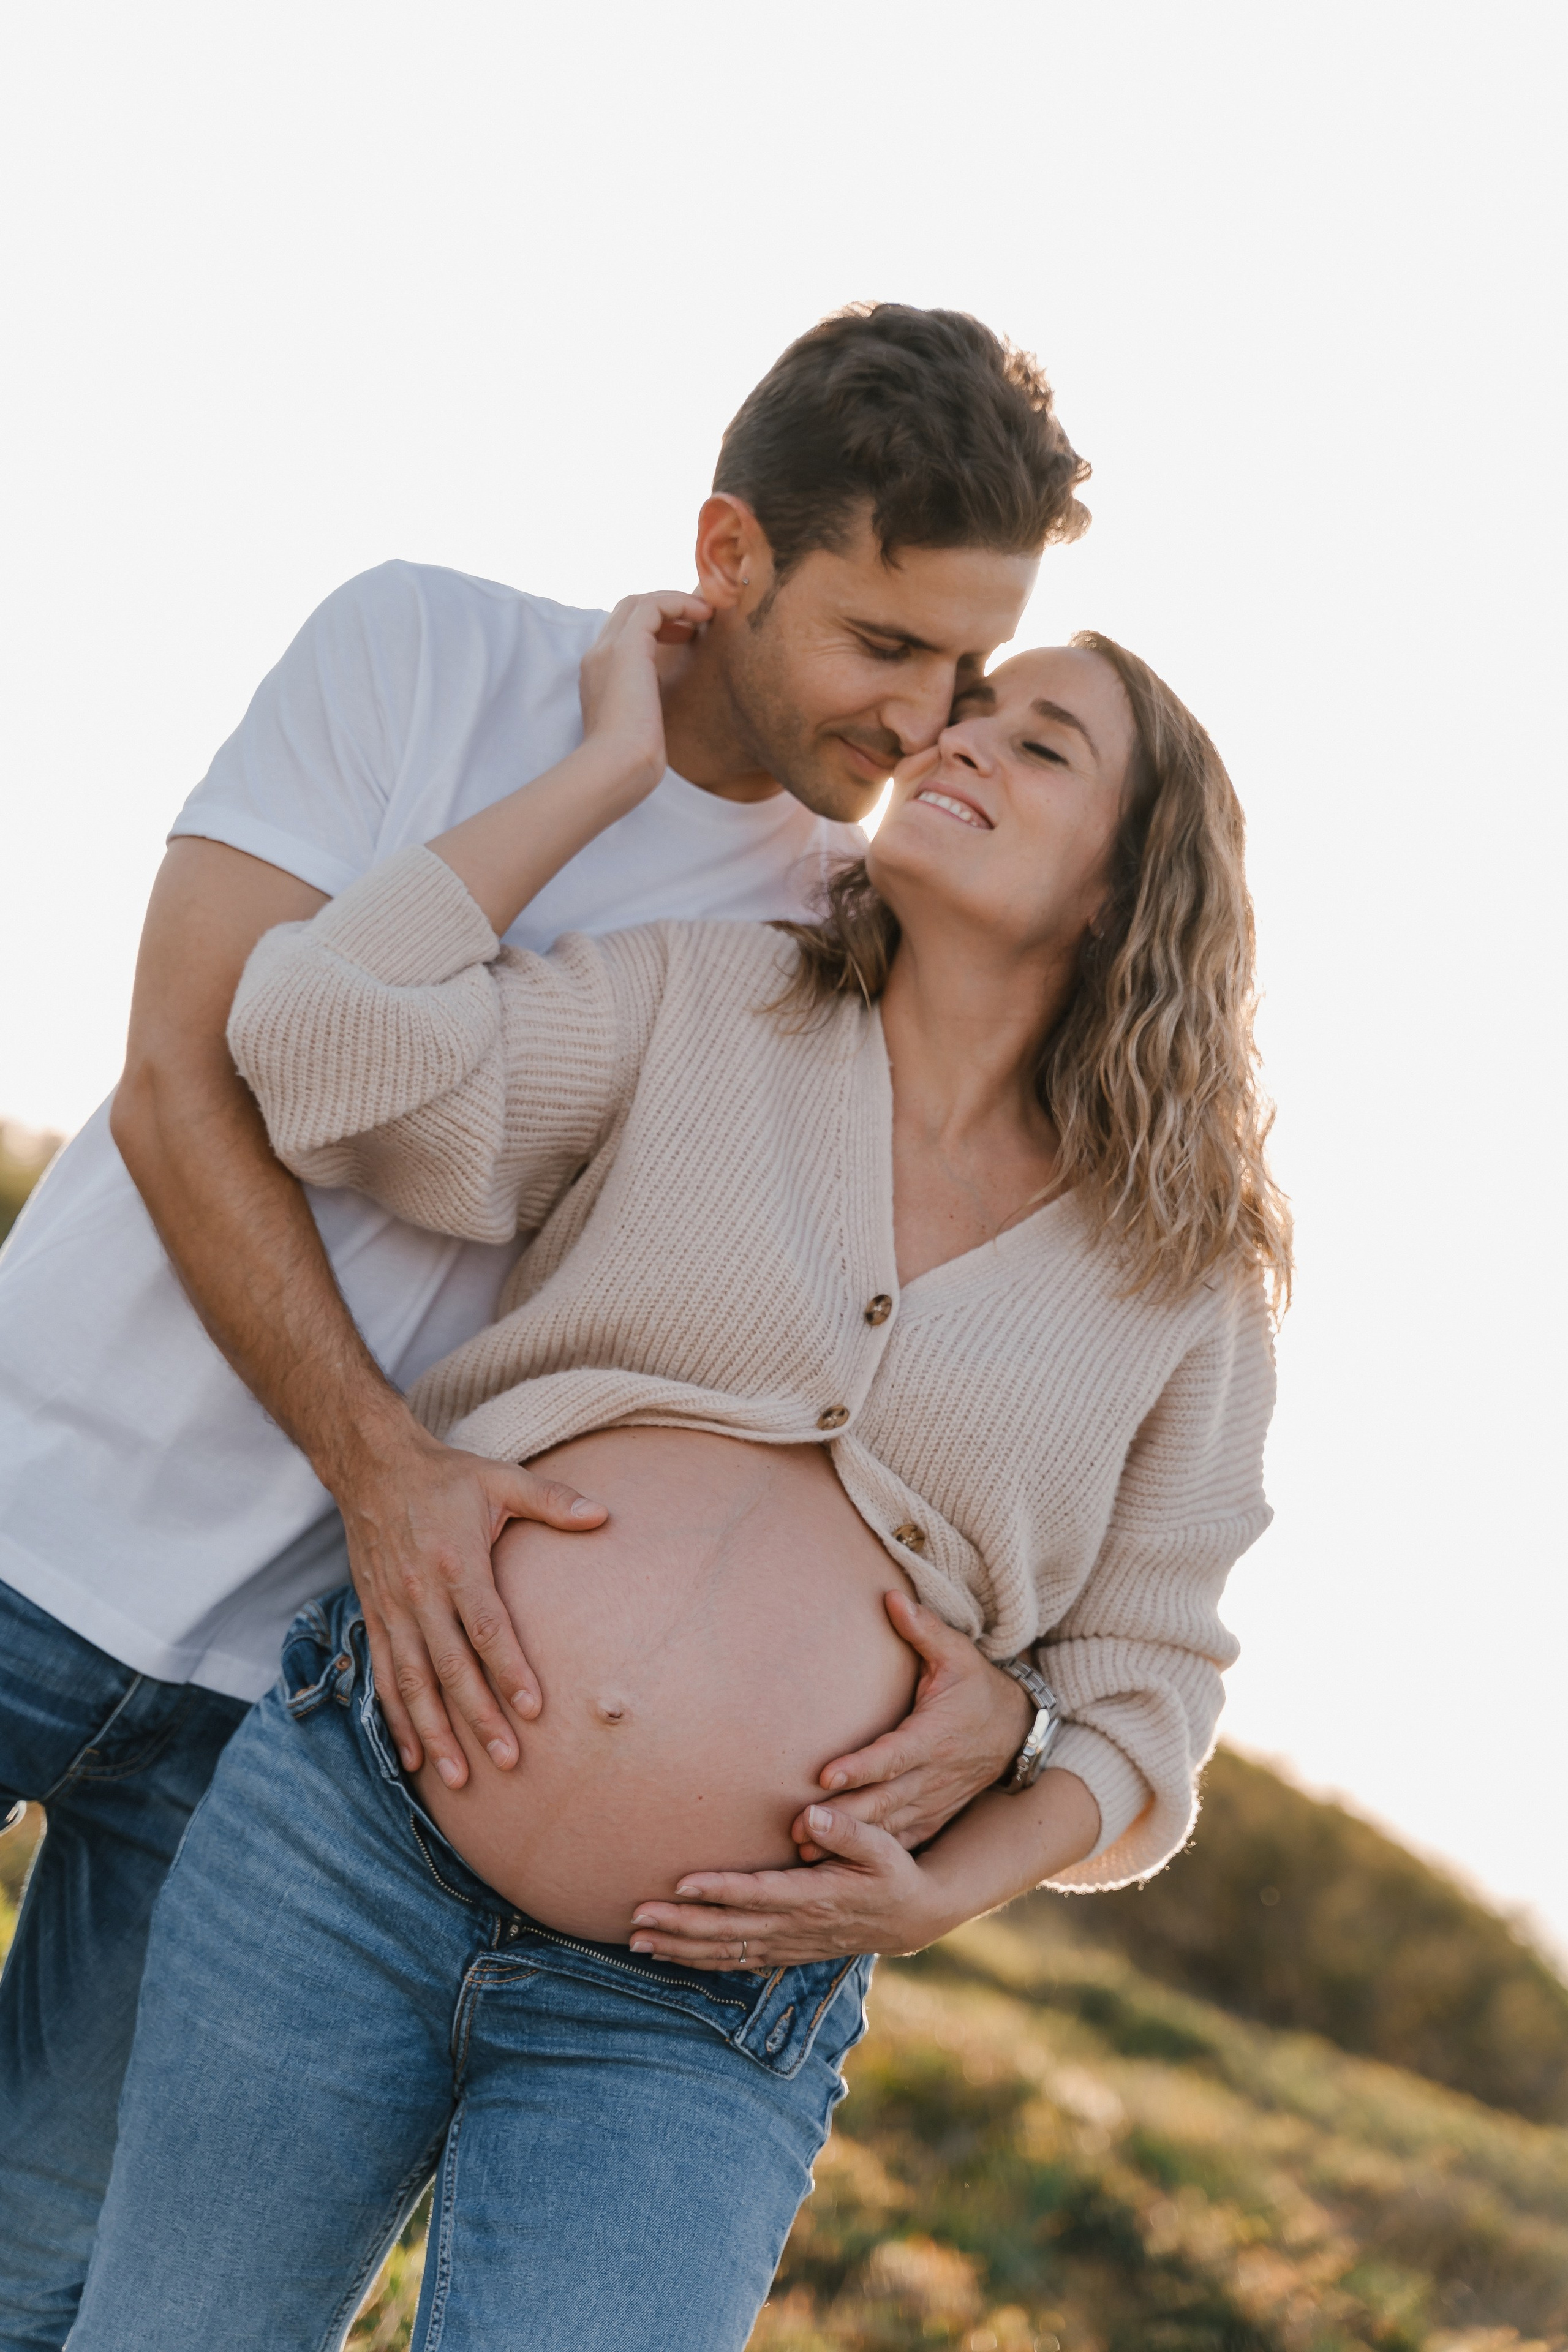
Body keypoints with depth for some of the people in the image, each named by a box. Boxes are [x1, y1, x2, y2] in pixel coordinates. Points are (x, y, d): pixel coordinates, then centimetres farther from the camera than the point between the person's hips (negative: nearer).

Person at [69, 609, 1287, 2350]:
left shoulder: (1189, 1286, 5)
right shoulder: (702, 1008, 6)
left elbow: (1137, 1695, 9)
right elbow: (323, 1029, -8)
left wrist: (941, 1894, -8)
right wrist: (615, 761, -2)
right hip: (352, 1826, 1)